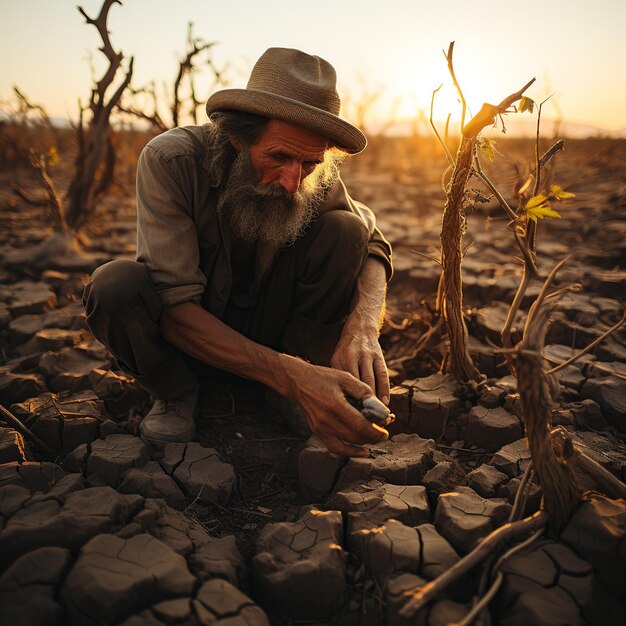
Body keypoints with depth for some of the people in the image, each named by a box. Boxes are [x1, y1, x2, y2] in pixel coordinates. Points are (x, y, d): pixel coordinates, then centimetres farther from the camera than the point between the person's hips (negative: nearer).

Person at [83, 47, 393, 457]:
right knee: (115, 284, -34)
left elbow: (374, 245, -7)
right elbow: (175, 306, -32)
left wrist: (363, 328, -31)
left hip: (268, 327, 3)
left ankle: (289, 396, -9)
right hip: (182, 330, -2)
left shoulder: (317, 181, -18)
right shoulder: (170, 160, -28)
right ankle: (176, 395, -5)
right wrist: (289, 374, -44)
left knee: (343, 230, -19)